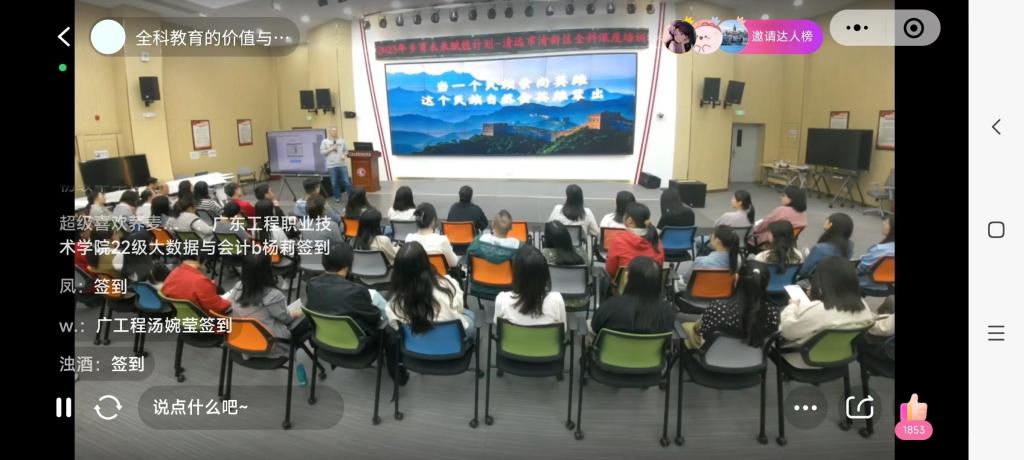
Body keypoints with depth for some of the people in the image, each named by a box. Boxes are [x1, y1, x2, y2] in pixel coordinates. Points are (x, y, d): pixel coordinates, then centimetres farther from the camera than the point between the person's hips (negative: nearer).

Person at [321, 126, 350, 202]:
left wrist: (344, 155, -6)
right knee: (334, 183, 4)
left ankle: (351, 196, 5)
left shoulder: (342, 141, 10)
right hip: (331, 165, -1)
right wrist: (331, 149, -10)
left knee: (346, 181, -2)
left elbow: (345, 150, 14)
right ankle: (337, 197, 16)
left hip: (342, 164, 1)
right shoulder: (325, 141, 3)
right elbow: (322, 152, 0)